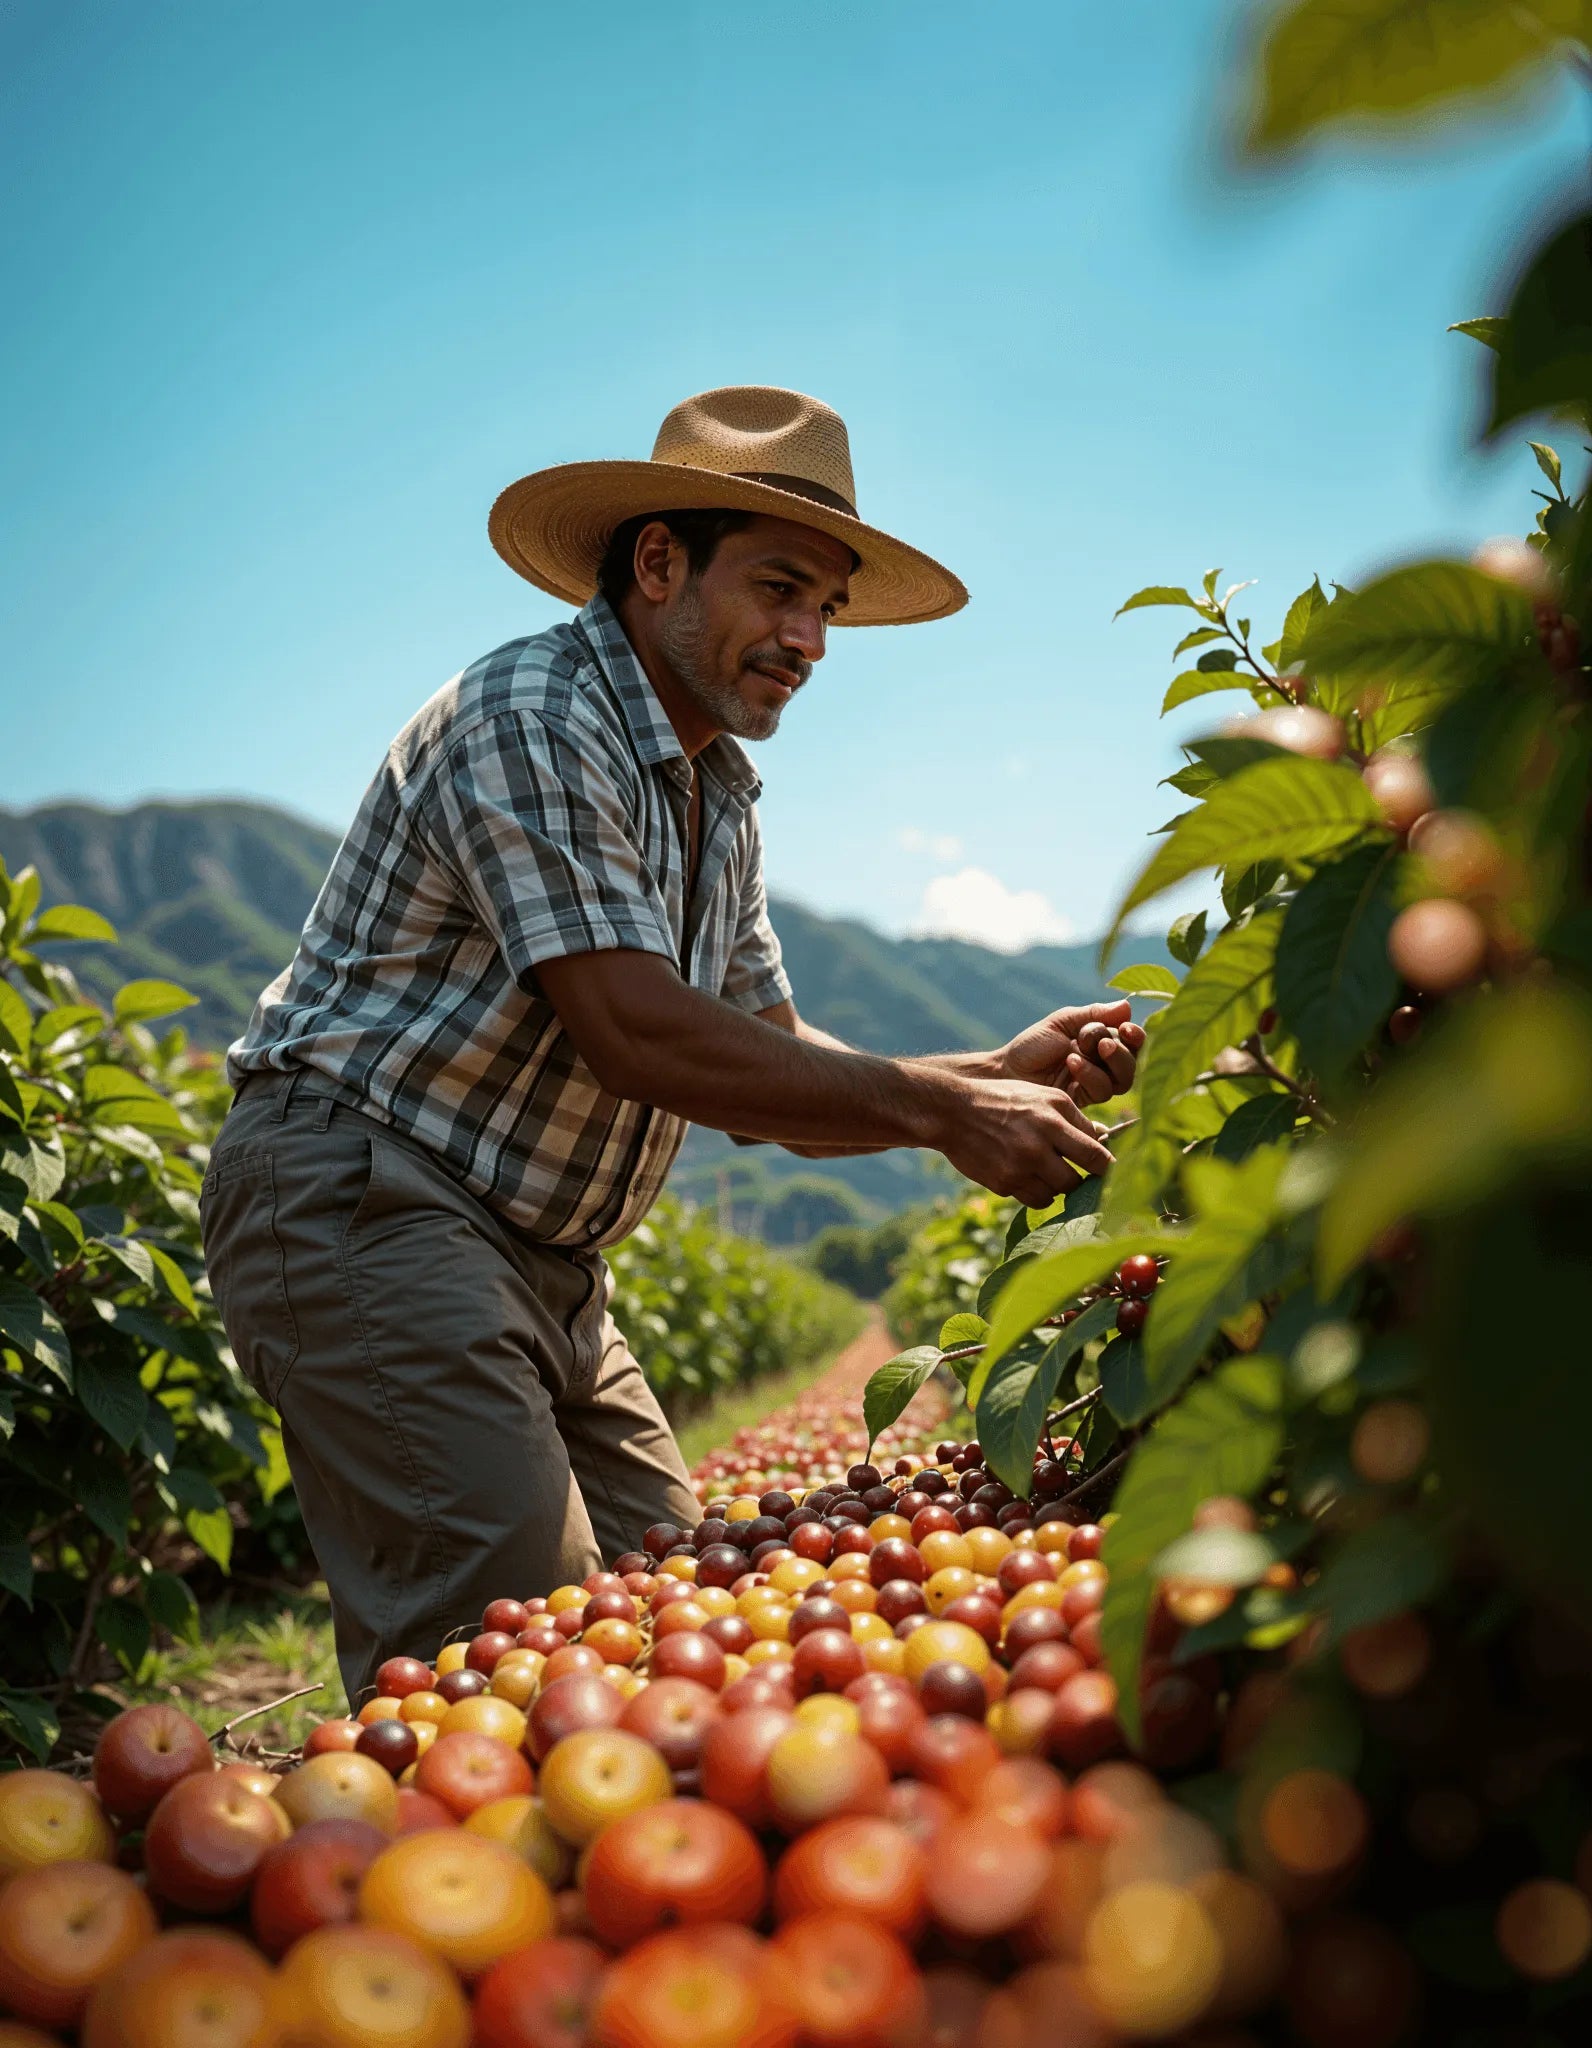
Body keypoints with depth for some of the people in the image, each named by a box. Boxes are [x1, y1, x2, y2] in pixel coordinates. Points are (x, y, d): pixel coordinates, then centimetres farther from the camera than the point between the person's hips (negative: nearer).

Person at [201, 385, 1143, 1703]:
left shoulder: (718, 801, 14)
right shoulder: (530, 719, -16)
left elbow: (767, 1067, 11)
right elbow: (638, 1036, -25)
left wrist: (1000, 1074, -4)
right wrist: (940, 1113, -23)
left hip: (542, 1262, 9)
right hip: (362, 1208, -9)